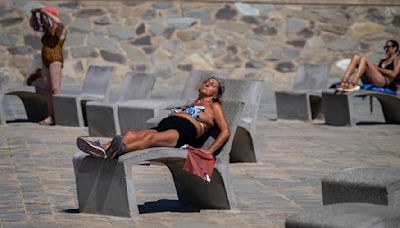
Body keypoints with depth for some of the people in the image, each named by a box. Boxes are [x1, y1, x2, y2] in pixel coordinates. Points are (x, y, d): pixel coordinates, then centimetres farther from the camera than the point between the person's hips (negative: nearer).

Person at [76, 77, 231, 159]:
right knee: (131, 134, -28)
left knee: (152, 137, -41)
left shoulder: (214, 106, 24)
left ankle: (121, 149, -72)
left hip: (183, 132, -6)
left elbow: (225, 131, 11)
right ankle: (102, 149, -57)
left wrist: (210, 150, -3)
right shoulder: (189, 105, 43)